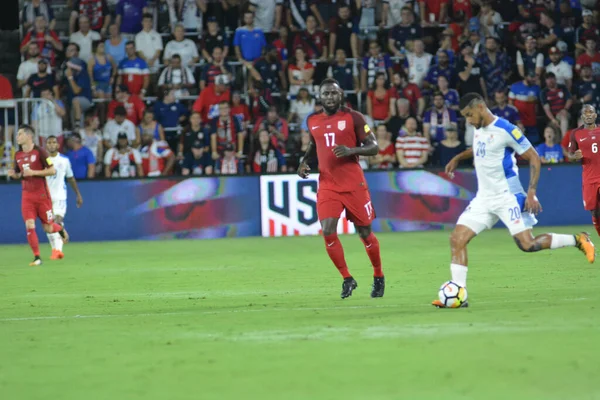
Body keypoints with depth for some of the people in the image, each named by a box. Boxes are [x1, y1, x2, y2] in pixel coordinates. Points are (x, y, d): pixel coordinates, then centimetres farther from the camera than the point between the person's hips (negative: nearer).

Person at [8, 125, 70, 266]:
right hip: (27, 196, 4)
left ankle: (61, 230, 39)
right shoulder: (18, 155, 7)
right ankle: (37, 257, -4)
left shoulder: (39, 152, -10)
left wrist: (33, 172, -19)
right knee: (29, 226, -11)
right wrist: (13, 174, -4)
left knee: (48, 228, 3)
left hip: (42, 195, -4)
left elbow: (52, 170, -11)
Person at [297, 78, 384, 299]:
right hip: (327, 185, 3)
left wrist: (351, 150, -23)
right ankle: (347, 279, 3)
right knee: (328, 232, -13)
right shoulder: (313, 121, 9)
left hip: (354, 185, -3)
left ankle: (379, 277, 26)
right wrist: (304, 161, 8)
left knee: (365, 232, 5)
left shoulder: (353, 117, -4)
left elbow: (374, 147, -6)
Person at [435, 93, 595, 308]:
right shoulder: (479, 129, 9)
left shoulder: (506, 130, -15)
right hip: (484, 199, 7)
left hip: (508, 197, -7)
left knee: (528, 245, -14)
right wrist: (458, 158, 27)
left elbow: (534, 158, -13)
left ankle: (578, 240, 7)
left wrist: (531, 192, -20)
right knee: (457, 239, -6)